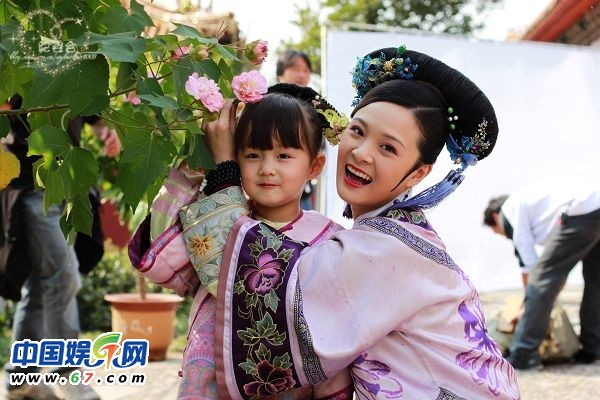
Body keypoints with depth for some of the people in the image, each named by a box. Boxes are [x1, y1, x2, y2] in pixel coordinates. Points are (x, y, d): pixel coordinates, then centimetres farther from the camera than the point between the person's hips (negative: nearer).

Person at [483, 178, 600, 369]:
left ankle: (522, 356, 1)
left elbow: (528, 263, 8)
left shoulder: (509, 210, 12)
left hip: (581, 213, -9)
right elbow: (562, 264, 34)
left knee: (541, 278, -2)